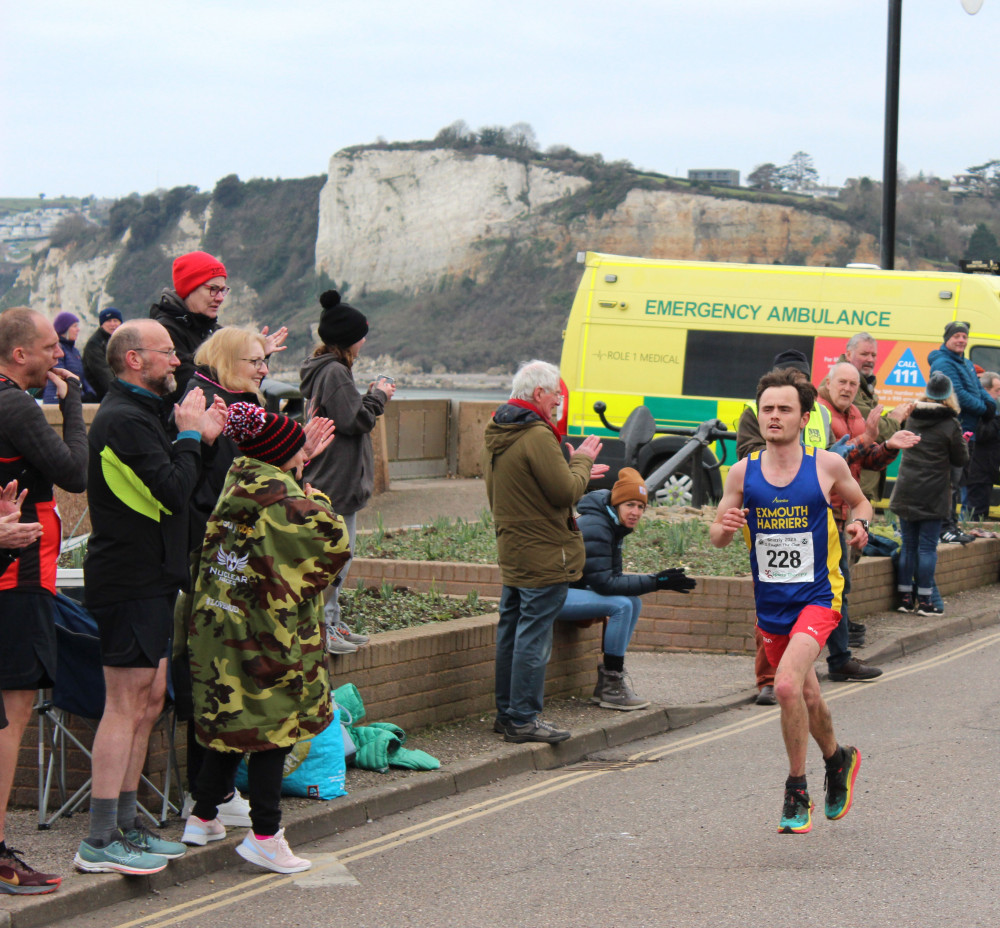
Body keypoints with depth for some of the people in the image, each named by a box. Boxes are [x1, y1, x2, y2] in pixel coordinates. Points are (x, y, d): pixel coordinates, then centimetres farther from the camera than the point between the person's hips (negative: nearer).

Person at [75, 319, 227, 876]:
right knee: (127, 706, -9)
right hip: (131, 584, -11)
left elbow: (169, 489, 17)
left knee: (148, 703, 13)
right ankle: (100, 843, -7)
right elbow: (174, 492, -23)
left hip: (149, 579, 11)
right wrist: (192, 437, -9)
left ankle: (126, 826, 20)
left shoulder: (140, 414, 18)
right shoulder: (125, 419, -17)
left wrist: (201, 437, 7)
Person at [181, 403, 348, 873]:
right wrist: (316, 500, -2)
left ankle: (202, 818, 25)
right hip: (269, 636, -8)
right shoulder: (282, 498, -17)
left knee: (230, 723, 18)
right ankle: (265, 835, 2)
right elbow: (333, 541, -17)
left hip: (219, 624, 8)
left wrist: (300, 475, 27)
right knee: (274, 727, 0)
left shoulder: (235, 486, 7)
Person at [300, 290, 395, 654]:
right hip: (337, 482, -11)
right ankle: (324, 629, -3)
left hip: (328, 480, 11)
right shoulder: (335, 373, -17)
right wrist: (378, 396, -6)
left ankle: (331, 622, 22)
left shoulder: (323, 370, 15)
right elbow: (354, 421, -20)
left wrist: (372, 396, 11)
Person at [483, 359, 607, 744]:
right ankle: (523, 720, -3)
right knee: (534, 637, -6)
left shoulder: (495, 436, 12)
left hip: (511, 551, 10)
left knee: (511, 632, 15)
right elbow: (565, 492, -20)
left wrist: (577, 471, 18)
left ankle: (507, 712, 22)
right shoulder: (537, 436, -19)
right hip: (543, 556, -10)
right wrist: (582, 461, -2)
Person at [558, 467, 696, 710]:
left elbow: (613, 577, 7)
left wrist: (659, 581, -9)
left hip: (572, 588, 10)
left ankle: (606, 683, 3)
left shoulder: (613, 526, 9)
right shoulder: (594, 528, -21)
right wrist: (654, 582, -24)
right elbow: (603, 583, -25)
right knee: (621, 605, -23)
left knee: (633, 602, 1)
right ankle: (611, 689, -16)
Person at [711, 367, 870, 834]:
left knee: (787, 686, -24)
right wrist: (725, 527, -17)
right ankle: (838, 759, 48)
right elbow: (717, 537, 6)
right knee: (807, 697, 17)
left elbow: (860, 502, 13)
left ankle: (797, 793, -9)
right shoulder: (743, 472, 0)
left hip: (817, 597, -4)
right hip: (770, 603, 4)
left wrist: (859, 525, -9)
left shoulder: (828, 466, -5)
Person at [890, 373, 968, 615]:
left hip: (906, 493, 4)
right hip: (932, 496, -4)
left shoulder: (912, 418, 4)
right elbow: (961, 460, 0)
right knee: (927, 547, 0)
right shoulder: (950, 425, -10)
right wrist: (963, 443, 17)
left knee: (908, 545, 10)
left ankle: (905, 598, 13)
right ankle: (924, 601, 1)